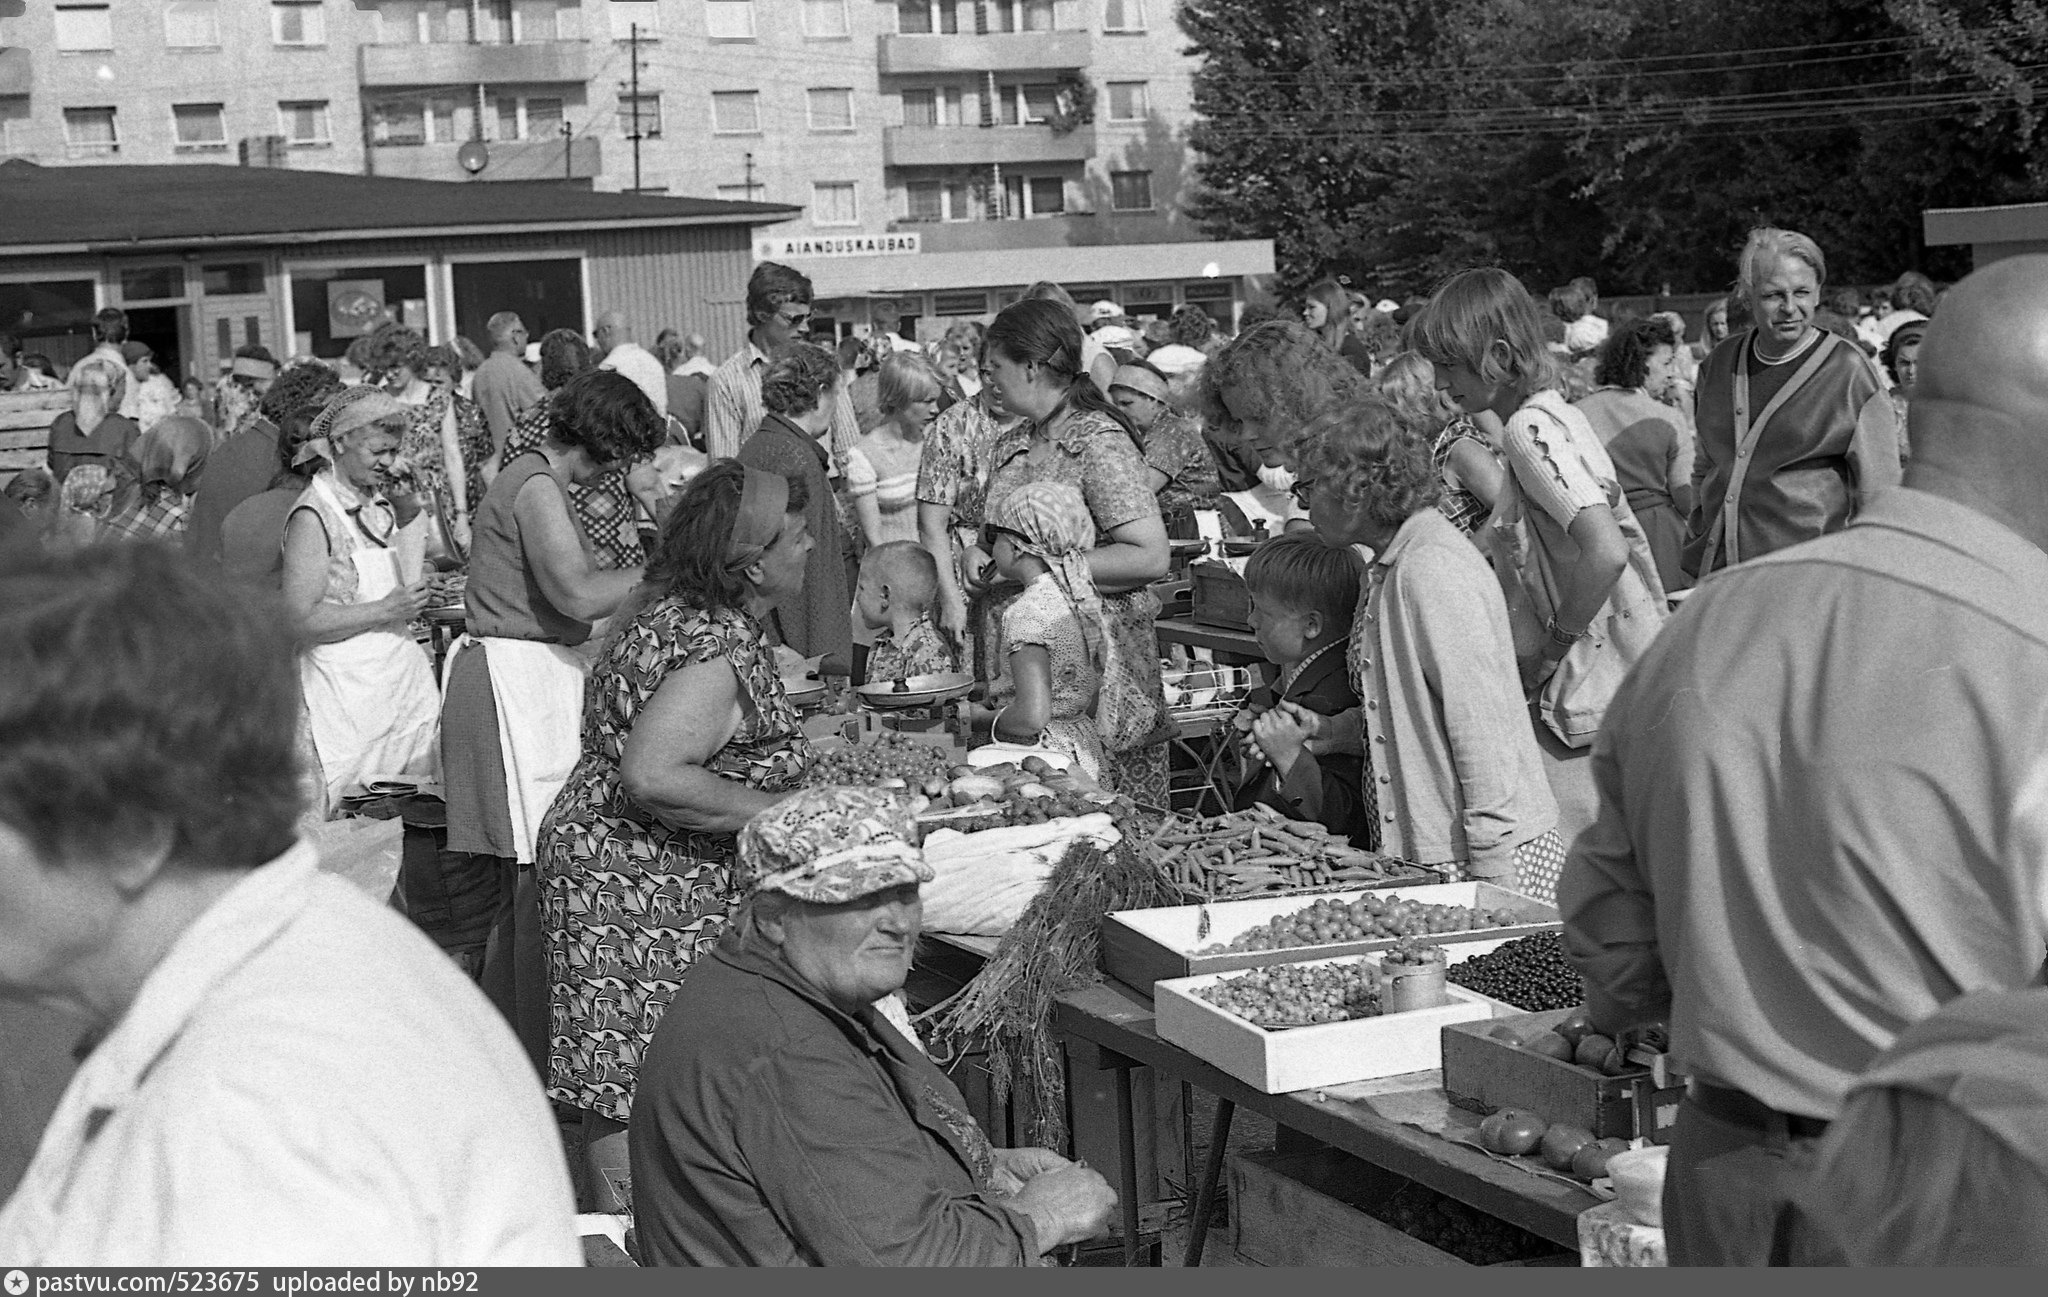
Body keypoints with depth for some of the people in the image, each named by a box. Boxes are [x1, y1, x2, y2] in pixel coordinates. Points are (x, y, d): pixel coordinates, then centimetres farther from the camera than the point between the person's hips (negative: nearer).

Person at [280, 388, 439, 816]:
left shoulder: (381, 503, 11)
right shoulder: (313, 517, -12)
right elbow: (302, 620, -17)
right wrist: (385, 611, -18)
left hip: (403, 670, 8)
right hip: (348, 681, -7)